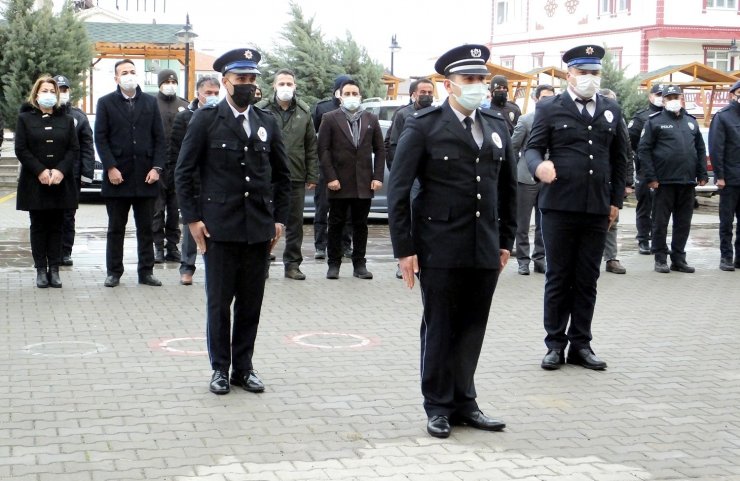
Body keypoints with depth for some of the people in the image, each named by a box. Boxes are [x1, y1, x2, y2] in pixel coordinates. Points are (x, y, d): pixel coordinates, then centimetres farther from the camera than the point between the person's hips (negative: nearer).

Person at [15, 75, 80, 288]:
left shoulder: (66, 120, 11)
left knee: (56, 226, 3)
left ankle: (54, 269, 6)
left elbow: (74, 149, 4)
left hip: (61, 183, 2)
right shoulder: (25, 118, 5)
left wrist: (61, 170, -12)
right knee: (38, 226, 2)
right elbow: (21, 149, -3)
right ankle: (41, 270, 5)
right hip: (34, 183, -2)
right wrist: (40, 171, -14)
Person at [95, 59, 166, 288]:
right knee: (116, 228, 5)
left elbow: (159, 138, 7)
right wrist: (110, 168, -11)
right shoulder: (106, 103, 4)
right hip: (117, 175, -2)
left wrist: (156, 167, -3)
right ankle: (114, 272, 12)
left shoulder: (150, 102, 9)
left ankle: (146, 271, 12)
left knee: (146, 228, 6)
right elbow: (100, 138, -1)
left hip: (145, 175, 2)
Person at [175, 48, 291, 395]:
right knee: (219, 302, 3)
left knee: (251, 303, 8)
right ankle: (220, 368, 15)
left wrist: (279, 218, 9)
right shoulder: (206, 120, -1)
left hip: (259, 229, 3)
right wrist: (192, 219, -6)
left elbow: (281, 175, 16)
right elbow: (184, 172, -1)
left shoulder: (267, 123, 10)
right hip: (220, 227, -3)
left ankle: (243, 367, 18)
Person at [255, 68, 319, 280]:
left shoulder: (304, 112, 8)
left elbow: (311, 147, 10)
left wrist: (312, 175, 5)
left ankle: (292, 264, 17)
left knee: (295, 222, 8)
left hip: (296, 177, 3)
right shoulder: (261, 110, -2)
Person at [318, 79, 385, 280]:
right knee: (336, 224, 4)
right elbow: (323, 150, -3)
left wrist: (378, 177, 0)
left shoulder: (371, 119, 10)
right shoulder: (330, 119, 1)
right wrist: (330, 177, -11)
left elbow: (379, 150, 9)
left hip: (364, 184, 2)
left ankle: (359, 264, 13)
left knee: (361, 225, 7)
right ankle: (333, 264, 10)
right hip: (339, 183, -2)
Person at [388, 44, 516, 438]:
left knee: (472, 330, 9)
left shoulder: (496, 127, 12)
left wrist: (506, 240, 14)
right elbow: (398, 190, -6)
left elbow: (507, 188, 19)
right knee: (439, 329, 5)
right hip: (441, 249, -4)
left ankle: (464, 404, 22)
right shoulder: (424, 126, -4)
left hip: (485, 251, 4)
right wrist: (404, 248, -9)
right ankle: (438, 407, 17)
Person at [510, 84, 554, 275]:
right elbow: (513, 147, 3)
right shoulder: (525, 120, -3)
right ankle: (523, 261, 10)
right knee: (522, 223, 3)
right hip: (527, 178, -2)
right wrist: (516, 171, 4)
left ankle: (540, 259, 17)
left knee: (544, 223, 8)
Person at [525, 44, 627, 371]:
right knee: (558, 278, 4)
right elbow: (533, 147, -3)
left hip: (597, 209, 3)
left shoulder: (611, 111, 13)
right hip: (559, 206, -3)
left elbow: (619, 158, 17)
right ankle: (555, 344, 13)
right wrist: (539, 165, -26)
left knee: (587, 280, 7)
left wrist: (616, 200, 12)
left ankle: (580, 344, 16)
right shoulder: (550, 109, 2)